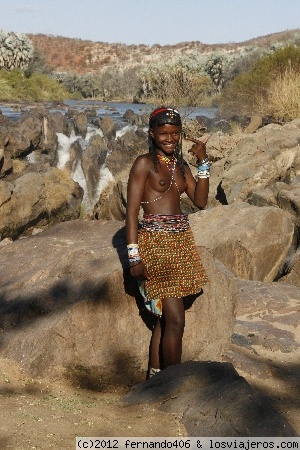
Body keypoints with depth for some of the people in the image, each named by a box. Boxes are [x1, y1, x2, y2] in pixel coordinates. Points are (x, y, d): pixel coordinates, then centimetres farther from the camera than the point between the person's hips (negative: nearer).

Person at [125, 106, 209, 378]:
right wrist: (134, 256, -16)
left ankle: (155, 378, 21)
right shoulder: (144, 164, -6)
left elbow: (200, 201, 7)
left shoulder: (180, 165, 14)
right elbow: (131, 211, -10)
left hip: (181, 241, 7)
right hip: (156, 242, -7)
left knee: (164, 318, 12)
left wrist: (204, 162, -1)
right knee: (175, 321, -10)